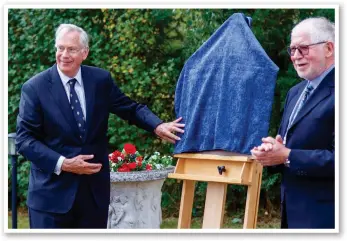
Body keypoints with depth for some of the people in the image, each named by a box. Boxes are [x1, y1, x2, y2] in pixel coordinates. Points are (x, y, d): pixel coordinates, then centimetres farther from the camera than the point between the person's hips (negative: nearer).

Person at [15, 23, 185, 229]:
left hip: (94, 187, 3)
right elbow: (24, 139, -8)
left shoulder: (101, 80, 3)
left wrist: (157, 126, -10)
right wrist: (62, 163, -19)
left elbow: (131, 108, 10)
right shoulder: (35, 88, -6)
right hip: (52, 190, -3)